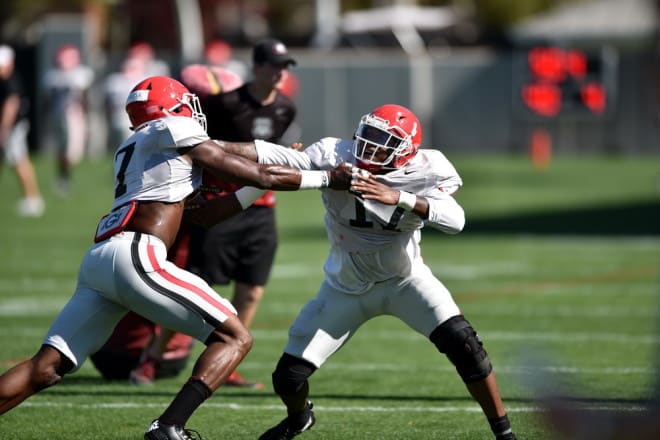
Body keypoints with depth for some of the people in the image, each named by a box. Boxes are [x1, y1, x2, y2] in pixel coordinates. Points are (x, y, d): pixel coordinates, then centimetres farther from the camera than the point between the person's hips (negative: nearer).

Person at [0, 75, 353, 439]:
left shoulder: (130, 150, 31)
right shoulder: (175, 130, 7)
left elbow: (204, 213, 32)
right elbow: (255, 175, 7)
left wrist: (276, 172, 34)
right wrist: (325, 179, 17)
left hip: (97, 260, 8)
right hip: (134, 256, -8)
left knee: (46, 368, 6)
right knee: (235, 338, -1)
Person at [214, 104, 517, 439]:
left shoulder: (425, 172, -21)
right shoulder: (336, 157, -23)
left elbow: (455, 220, -38)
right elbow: (279, 158, -35)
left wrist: (397, 197, -49)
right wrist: (216, 148, -47)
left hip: (404, 279, -1)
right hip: (346, 287, 1)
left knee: (463, 346, -21)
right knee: (288, 377, 1)